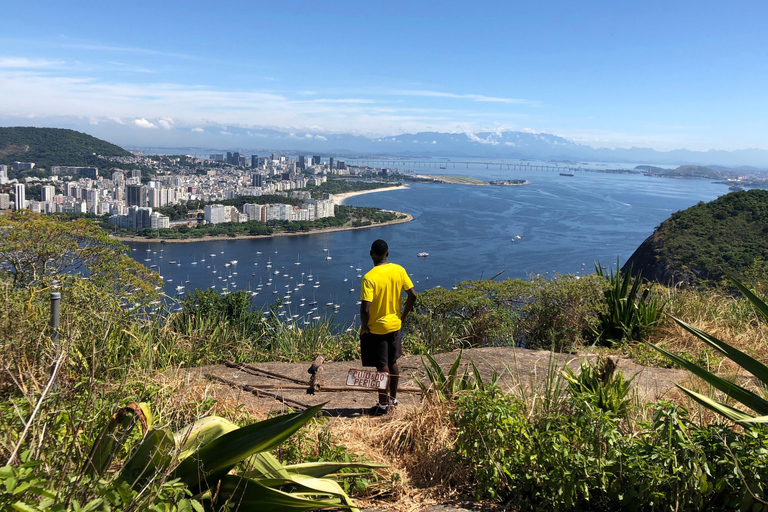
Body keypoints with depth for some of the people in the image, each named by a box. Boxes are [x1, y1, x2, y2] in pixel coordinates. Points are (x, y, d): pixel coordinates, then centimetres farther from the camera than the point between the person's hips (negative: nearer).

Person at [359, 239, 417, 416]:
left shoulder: (369, 277, -21)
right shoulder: (399, 270, -4)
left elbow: (365, 308, -25)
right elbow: (412, 295, -1)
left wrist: (363, 327, -8)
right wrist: (403, 316, 11)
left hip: (376, 328, -5)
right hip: (395, 325, 6)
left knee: (382, 367, 5)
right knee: (392, 363, 20)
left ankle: (383, 404, 17)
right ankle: (393, 397, 33)